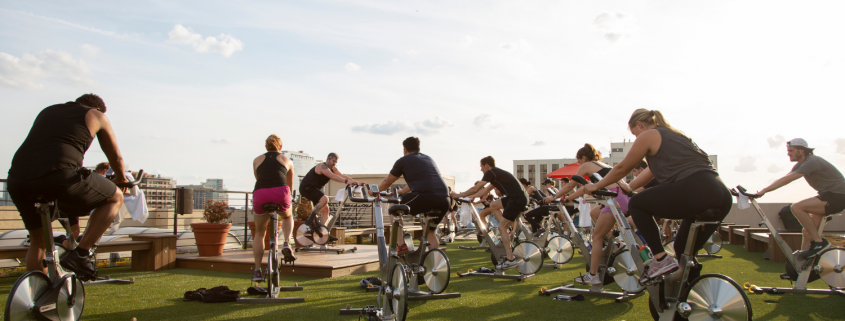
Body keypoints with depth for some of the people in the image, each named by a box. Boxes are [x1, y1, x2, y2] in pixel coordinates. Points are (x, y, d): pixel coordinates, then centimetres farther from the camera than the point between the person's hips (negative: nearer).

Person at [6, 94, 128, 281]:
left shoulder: (46, 111, 34)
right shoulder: (96, 115, 21)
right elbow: (116, 158, 29)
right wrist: (121, 179, 50)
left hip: (17, 181, 6)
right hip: (60, 176, -6)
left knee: (37, 240, 27)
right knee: (115, 198, 18)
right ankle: (79, 255, 8)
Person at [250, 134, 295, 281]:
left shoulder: (257, 160, 27)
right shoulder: (287, 160, 25)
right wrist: (287, 200, 54)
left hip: (260, 193, 1)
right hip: (280, 192, -1)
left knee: (259, 233, 20)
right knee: (287, 217, 33)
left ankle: (257, 271, 16)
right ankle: (286, 244, 8)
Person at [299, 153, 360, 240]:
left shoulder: (333, 168, 7)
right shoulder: (322, 166, -20)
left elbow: (343, 176, -2)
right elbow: (332, 176, -36)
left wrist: (356, 182, -15)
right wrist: (346, 181, -47)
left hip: (314, 189, 10)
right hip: (306, 188, -10)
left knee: (325, 209, 1)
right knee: (324, 199, -30)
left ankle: (323, 233, -1)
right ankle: (310, 220, -23)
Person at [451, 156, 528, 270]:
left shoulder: (491, 172, -5)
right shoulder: (497, 173, 24)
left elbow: (475, 189, -5)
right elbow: (486, 190, 31)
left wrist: (459, 195, 5)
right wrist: (471, 197, 30)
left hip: (518, 199, -10)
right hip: (520, 197, 10)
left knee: (501, 227, -5)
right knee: (494, 205, 23)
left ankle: (510, 260, -8)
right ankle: (508, 231, 16)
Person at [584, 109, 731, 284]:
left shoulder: (648, 135, 7)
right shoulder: (674, 135, 31)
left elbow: (621, 169, 13)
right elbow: (652, 170, 40)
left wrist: (596, 186, 26)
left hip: (694, 192, -9)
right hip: (723, 196, 9)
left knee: (637, 204, 10)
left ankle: (661, 260, 1)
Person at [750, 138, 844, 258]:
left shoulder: (812, 162, -20)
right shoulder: (801, 164, 9)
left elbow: (787, 180, -27)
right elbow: (783, 179, 4)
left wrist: (764, 190, -28)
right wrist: (763, 190, -8)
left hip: (837, 197, -10)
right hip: (827, 196, 10)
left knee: (796, 207, -26)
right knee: (807, 232, 6)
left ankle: (819, 242, -20)